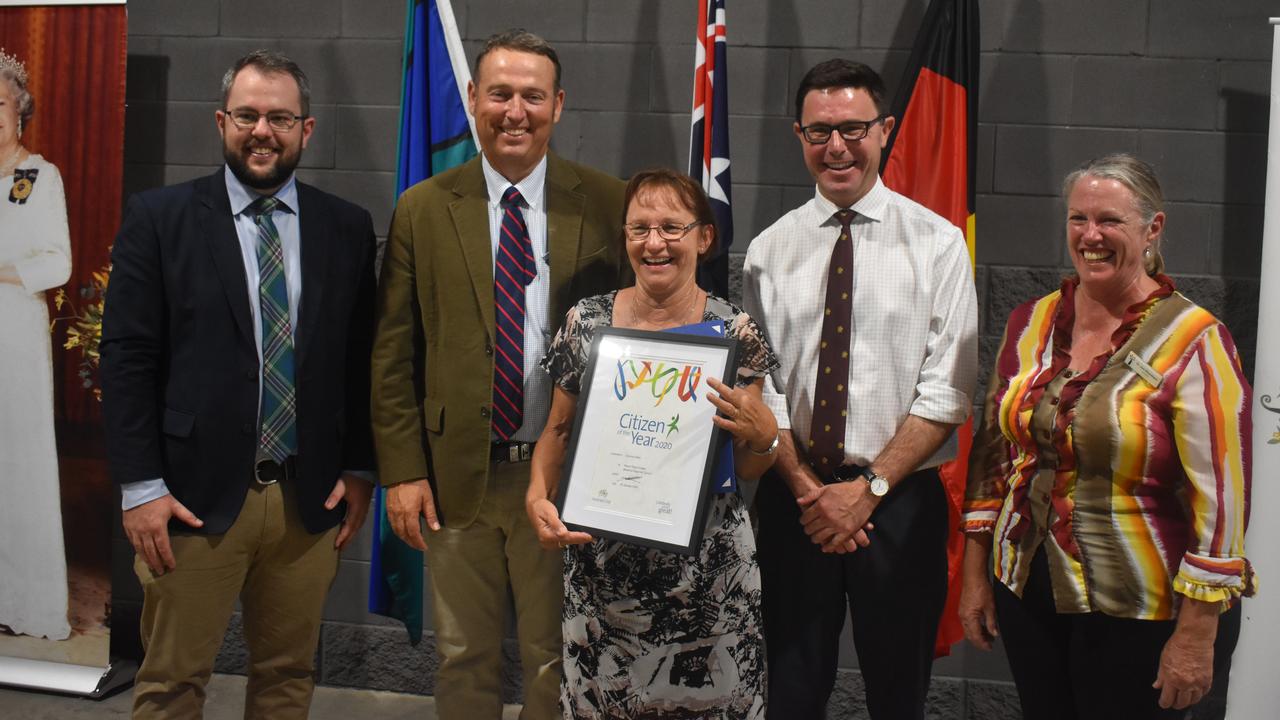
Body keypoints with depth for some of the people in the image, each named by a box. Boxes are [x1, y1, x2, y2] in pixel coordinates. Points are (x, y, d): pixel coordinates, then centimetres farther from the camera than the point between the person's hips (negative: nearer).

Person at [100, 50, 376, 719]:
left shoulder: (347, 227, 6)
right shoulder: (158, 217, -1)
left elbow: (362, 357, 10)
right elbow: (126, 356, -4)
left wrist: (358, 469, 6)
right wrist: (140, 487, -9)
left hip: (311, 498, 3)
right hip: (195, 496, -2)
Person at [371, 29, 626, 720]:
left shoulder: (608, 205, -1)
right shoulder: (422, 210, 2)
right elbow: (393, 353, 3)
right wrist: (403, 471, -3)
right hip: (456, 474, 1)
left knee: (558, 661, 10)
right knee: (464, 661, 14)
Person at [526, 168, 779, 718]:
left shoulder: (735, 332, -4)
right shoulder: (586, 323, -2)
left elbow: (748, 470, 3)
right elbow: (558, 429, 11)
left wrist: (762, 435, -17)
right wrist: (538, 496, -6)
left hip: (706, 569, -1)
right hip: (600, 565, 1)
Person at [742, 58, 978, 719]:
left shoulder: (937, 243, -2)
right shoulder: (769, 251, 4)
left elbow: (947, 391, -8)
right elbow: (760, 387, 2)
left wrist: (869, 487, -14)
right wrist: (807, 489, -9)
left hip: (901, 500, -1)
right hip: (793, 501, 2)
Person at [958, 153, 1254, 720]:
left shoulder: (1193, 342, -12)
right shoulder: (1030, 324, 4)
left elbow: (1221, 497, -14)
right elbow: (992, 453, 11)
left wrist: (1196, 635, -15)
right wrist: (974, 575, 9)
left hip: (1135, 614, -5)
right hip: (1025, 592, 5)